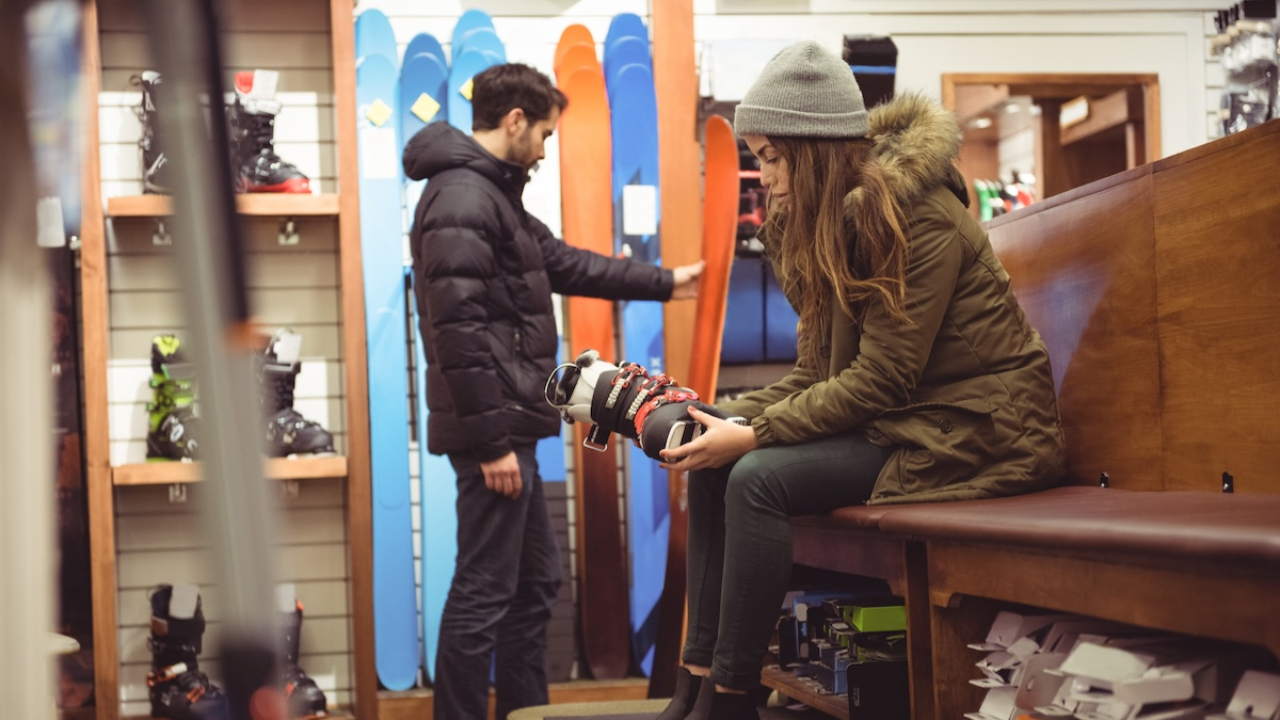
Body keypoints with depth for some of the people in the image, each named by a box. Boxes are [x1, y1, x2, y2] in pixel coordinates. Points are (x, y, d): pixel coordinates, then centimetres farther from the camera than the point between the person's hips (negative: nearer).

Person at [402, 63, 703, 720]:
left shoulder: (493, 195, 18)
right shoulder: (460, 200, -15)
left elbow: (566, 265, 28)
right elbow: (458, 332, -21)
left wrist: (664, 283, 33)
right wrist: (491, 440, -22)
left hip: (508, 426, 11)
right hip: (492, 431, -11)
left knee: (535, 582, 18)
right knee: (483, 595, -5)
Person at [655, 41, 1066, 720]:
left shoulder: (916, 217, -19)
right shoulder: (816, 225, 9)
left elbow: (882, 377, -23)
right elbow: (815, 373, 6)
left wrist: (754, 435, -22)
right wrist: (731, 419, -9)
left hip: (970, 428, -9)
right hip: (892, 417, 9)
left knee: (758, 477, -24)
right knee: (712, 466, -4)